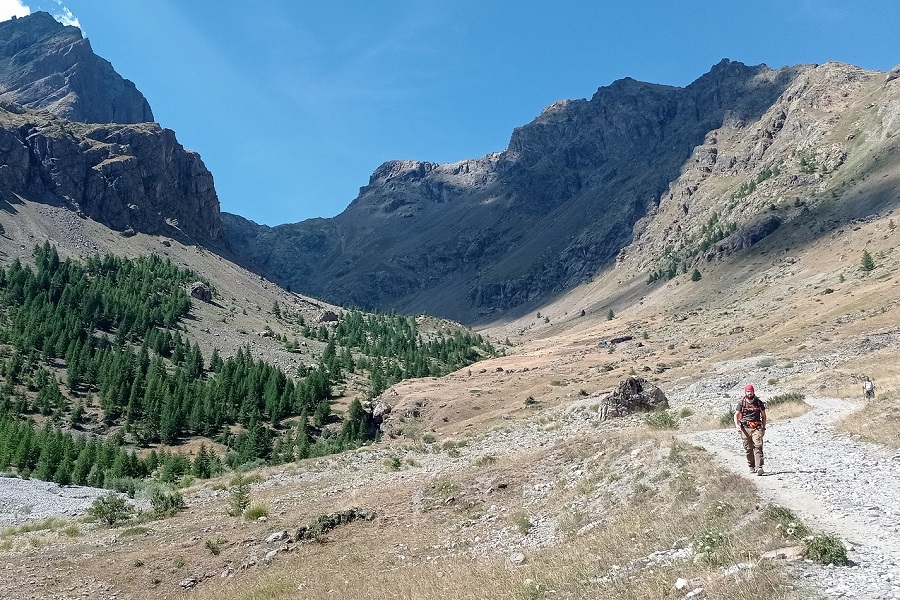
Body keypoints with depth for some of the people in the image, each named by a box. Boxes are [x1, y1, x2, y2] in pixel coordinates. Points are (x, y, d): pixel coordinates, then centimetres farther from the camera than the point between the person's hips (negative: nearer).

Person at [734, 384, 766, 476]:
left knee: (758, 447, -13)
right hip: (745, 428, 0)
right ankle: (752, 467, 17)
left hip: (757, 428, 0)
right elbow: (736, 416, 5)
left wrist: (763, 428, 12)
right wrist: (737, 426, -9)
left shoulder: (759, 403, 9)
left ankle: (759, 467, -19)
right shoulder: (741, 403, 6)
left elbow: (763, 416, 18)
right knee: (748, 449, 3)